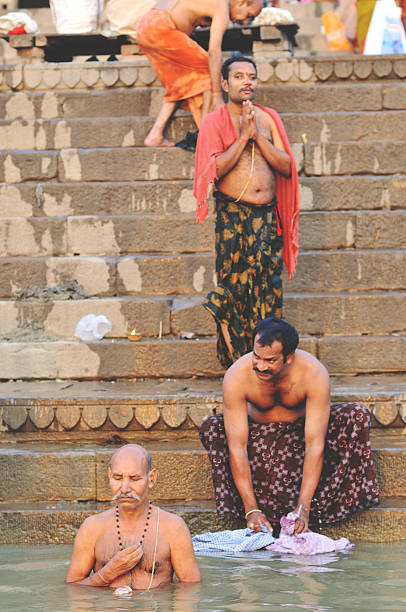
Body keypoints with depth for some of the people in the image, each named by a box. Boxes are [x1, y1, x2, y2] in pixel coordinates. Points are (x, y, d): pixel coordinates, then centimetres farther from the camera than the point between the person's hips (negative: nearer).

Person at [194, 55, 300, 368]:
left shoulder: (268, 118, 12)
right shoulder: (215, 122, 1)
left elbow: (286, 166, 3)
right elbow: (214, 170, -12)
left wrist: (258, 136, -8)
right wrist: (243, 136, -13)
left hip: (267, 215, 3)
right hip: (233, 213, -3)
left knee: (268, 282, -1)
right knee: (236, 283, -4)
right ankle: (236, 361, 3)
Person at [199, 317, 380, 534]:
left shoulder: (315, 374, -31)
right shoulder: (236, 376, -31)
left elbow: (315, 446, -33)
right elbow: (237, 447, -32)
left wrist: (303, 508, -40)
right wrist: (251, 510, -39)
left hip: (303, 429, 0)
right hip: (258, 434, 0)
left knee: (357, 416, -26)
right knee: (210, 429, -29)